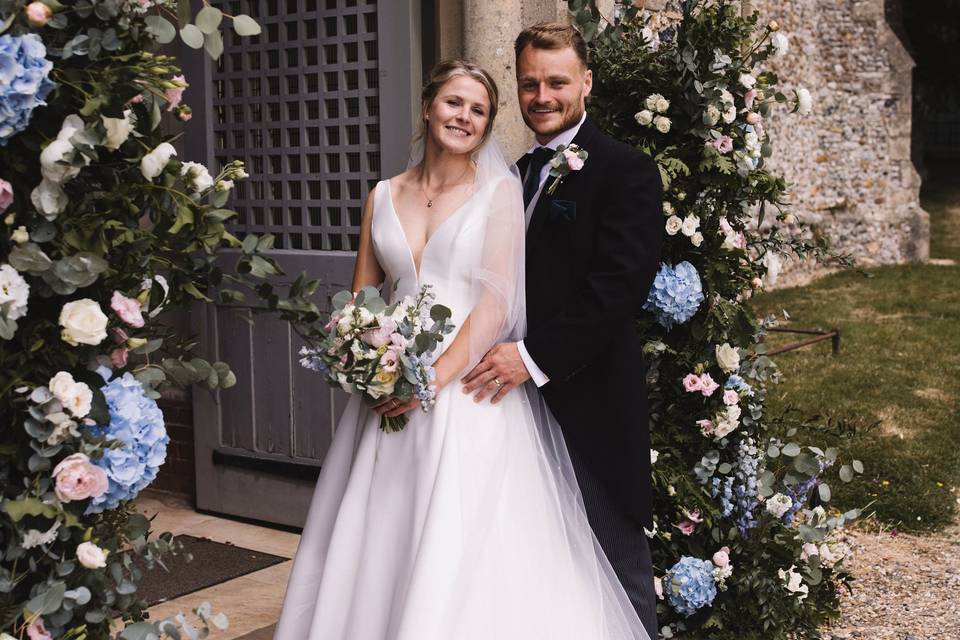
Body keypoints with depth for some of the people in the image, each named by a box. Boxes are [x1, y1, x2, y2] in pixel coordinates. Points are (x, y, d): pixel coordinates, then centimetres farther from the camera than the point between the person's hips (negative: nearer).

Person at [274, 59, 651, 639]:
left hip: (470, 389, -4)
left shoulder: (500, 190, 0)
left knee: (462, 554, -6)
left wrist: (438, 376, -17)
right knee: (376, 542, 6)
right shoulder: (384, 197, 12)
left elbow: (498, 299, -8)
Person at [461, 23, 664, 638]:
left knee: (619, 569, 4)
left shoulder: (627, 171, -9)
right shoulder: (520, 174, 15)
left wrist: (535, 356, -22)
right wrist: (506, 355, 1)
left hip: (589, 403, -7)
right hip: (526, 398, 7)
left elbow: (620, 286, -19)